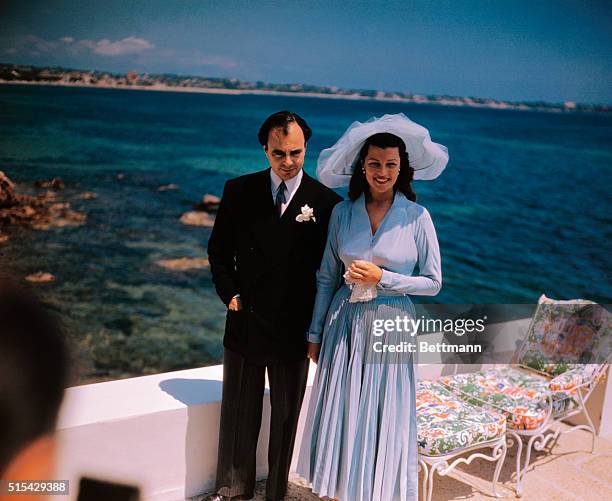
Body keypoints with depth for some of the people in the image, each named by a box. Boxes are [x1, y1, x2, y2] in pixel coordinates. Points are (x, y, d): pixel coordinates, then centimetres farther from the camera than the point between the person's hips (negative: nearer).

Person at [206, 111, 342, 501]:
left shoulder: (327, 202, -8)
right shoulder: (239, 191, -2)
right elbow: (219, 250, 7)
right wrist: (230, 293, -4)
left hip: (293, 329, -1)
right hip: (245, 321, 2)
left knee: (286, 417, 14)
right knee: (238, 412, 16)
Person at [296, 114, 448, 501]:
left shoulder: (417, 217, -7)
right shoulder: (342, 212, 0)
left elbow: (433, 282, -3)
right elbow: (327, 278, 6)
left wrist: (382, 278, -14)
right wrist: (316, 334, 8)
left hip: (391, 327, -2)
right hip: (345, 326, 2)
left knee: (383, 420, 7)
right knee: (340, 415, 9)